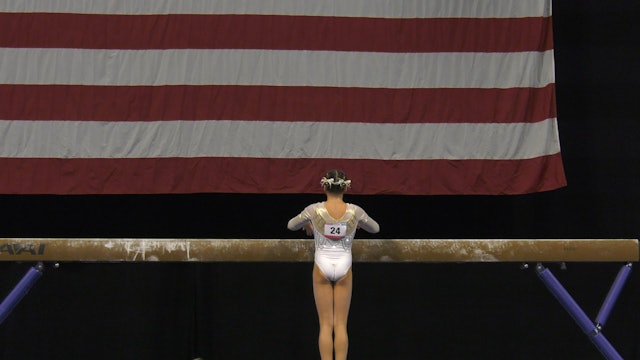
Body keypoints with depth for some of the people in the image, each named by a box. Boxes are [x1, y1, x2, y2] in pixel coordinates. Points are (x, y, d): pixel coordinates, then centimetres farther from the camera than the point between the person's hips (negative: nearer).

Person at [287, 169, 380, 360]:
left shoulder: (314, 210, -8)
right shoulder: (355, 211, -5)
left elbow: (291, 225, 10)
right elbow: (375, 228, 14)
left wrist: (308, 225, 30)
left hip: (322, 267, -1)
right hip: (343, 267, 1)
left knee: (326, 325, 3)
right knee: (341, 325, 5)